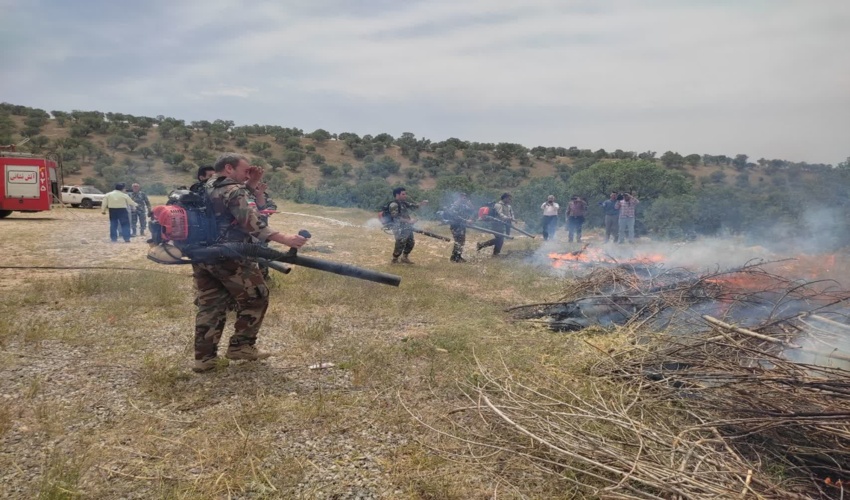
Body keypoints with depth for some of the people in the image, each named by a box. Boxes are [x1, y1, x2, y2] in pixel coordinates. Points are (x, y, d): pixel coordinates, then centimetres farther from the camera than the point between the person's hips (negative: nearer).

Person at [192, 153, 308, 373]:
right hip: (229, 258, -8)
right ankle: (241, 346, 8)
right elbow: (251, 223, -22)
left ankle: (204, 357, 10)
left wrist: (251, 186, 9)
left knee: (209, 305, 11)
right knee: (255, 299, 6)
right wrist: (284, 239, -29)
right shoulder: (234, 190, -11)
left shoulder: (207, 188, 16)